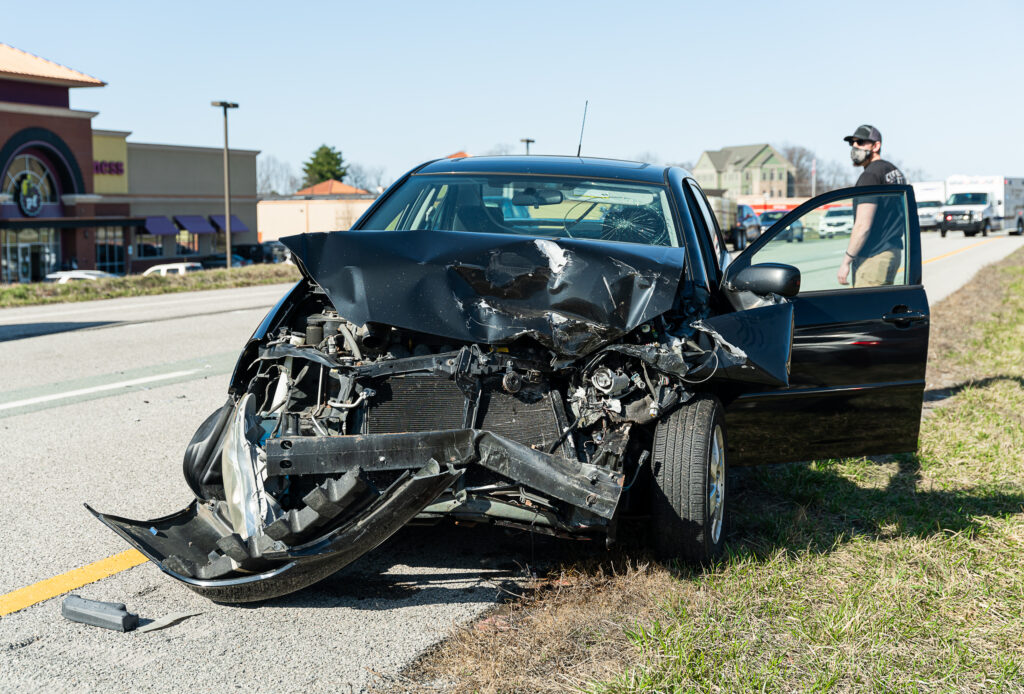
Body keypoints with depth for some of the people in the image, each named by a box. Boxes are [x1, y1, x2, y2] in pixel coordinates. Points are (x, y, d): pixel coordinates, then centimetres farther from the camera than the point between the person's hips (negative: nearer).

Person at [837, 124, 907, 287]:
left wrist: (846, 261, -16)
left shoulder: (870, 176, -14)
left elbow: (863, 225, -20)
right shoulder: (895, 172, 17)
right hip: (893, 252, 10)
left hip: (873, 258, -10)